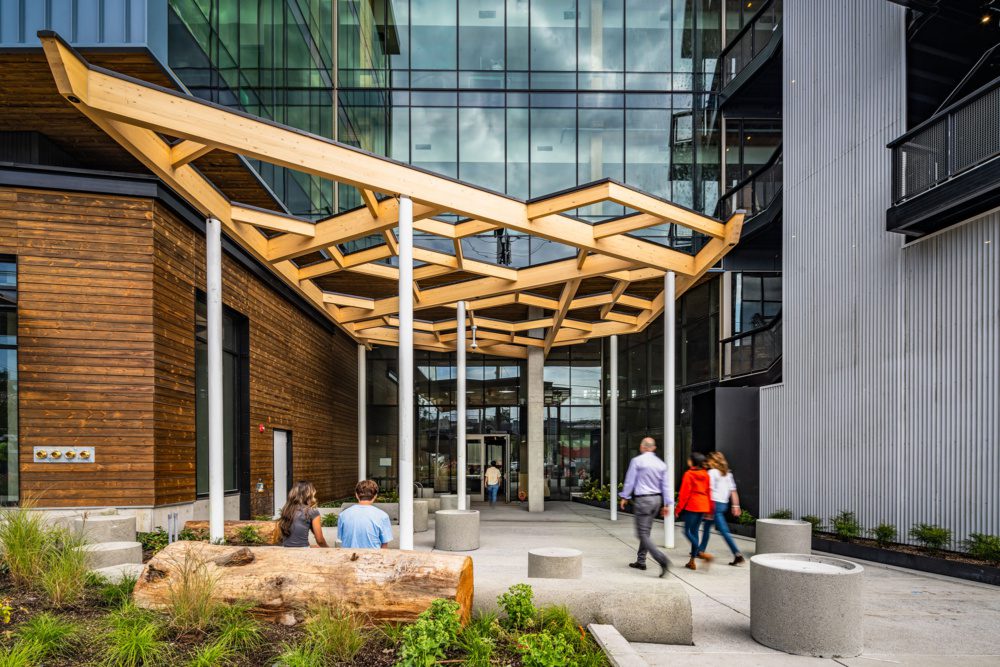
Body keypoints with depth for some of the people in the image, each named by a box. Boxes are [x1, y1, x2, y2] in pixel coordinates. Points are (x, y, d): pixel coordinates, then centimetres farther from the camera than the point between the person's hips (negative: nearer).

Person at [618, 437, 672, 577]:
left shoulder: (637, 461, -9)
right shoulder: (661, 463, 7)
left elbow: (630, 480, -6)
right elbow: (666, 485, 6)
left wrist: (624, 497, 6)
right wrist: (667, 504, 9)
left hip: (642, 499, -7)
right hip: (657, 499, 7)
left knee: (642, 533, -6)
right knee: (646, 531, 18)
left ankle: (662, 559, -22)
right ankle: (641, 561, 25)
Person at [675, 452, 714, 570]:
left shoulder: (689, 474, -10)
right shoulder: (705, 475, 9)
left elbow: (684, 493, -11)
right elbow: (708, 492, 13)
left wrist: (678, 509, -4)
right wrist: (709, 510, 20)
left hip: (691, 506, -7)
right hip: (703, 506, 7)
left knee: (688, 532, -1)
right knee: (694, 532, 12)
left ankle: (701, 553, -18)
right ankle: (692, 561, 14)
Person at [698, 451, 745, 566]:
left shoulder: (712, 472, -9)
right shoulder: (727, 473, 12)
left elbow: (710, 490, -14)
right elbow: (733, 491, 10)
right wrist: (736, 506, 11)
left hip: (715, 503, -8)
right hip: (724, 504, 8)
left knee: (724, 531, -6)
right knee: (707, 526, 19)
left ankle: (737, 554, -13)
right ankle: (701, 550, 25)